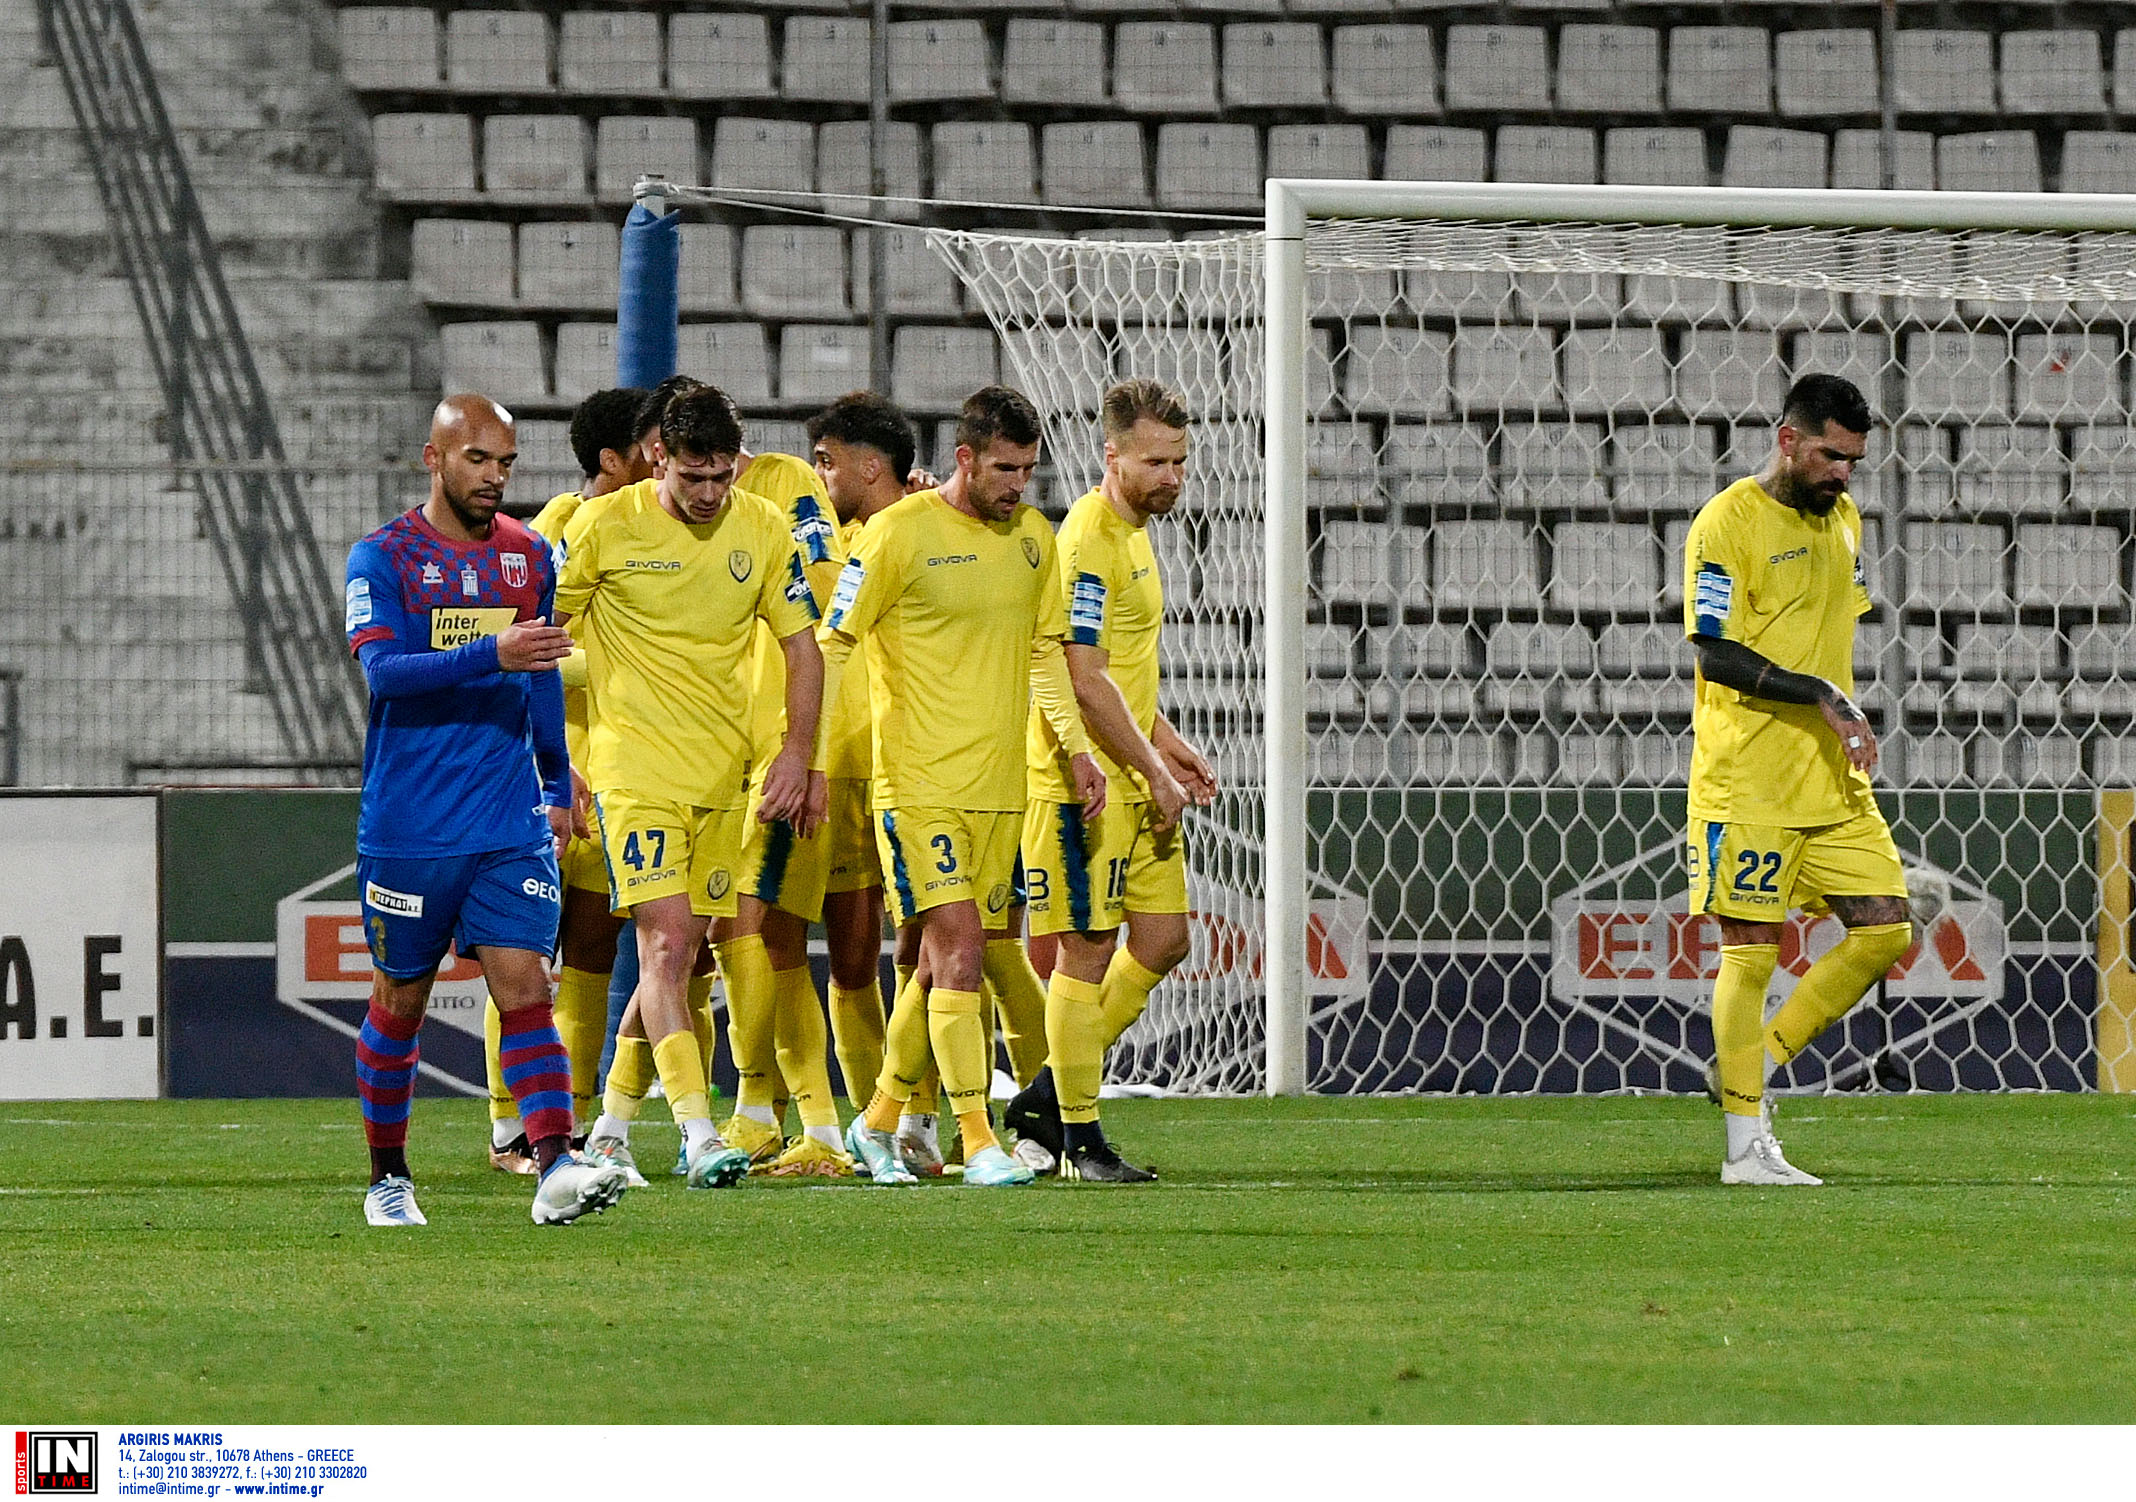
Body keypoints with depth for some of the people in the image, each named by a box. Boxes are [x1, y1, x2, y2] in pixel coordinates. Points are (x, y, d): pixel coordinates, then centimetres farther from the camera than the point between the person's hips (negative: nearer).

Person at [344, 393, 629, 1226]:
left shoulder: (530, 557, 10)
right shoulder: (383, 557, -5)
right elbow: (382, 671, -19)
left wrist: (557, 788, 23)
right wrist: (492, 656, -29)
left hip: (511, 827, 3)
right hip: (407, 828, -3)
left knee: (524, 987, -11)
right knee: (400, 1001, 9)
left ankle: (555, 1168, -22)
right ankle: (388, 1178, 24)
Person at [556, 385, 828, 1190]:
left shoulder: (763, 529, 1)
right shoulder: (606, 527, -8)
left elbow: (801, 647, 10)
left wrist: (796, 754, -2)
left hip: (724, 774, 4)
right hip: (636, 768, -4)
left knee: (681, 959, 9)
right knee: (666, 942, -17)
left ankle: (612, 1123, 25)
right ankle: (699, 1135, -23)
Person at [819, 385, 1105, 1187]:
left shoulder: (1033, 537, 10)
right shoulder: (899, 533, -9)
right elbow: (830, 642, -7)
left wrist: (1078, 748, 11)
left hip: (1001, 787, 6)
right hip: (920, 783, -6)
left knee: (945, 962, 11)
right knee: (959, 951, -13)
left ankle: (880, 1122, 26)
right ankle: (978, 1142, -12)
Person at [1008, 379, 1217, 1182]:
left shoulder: (1133, 532, 16)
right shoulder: (1088, 542, -16)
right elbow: (1085, 679, -21)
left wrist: (1169, 747, 17)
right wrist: (1154, 773, -17)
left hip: (1135, 778, 10)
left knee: (1164, 936, 9)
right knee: (1087, 950, -4)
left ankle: (1047, 1099, 18)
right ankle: (1078, 1137, 3)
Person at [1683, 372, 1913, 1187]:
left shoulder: (1841, 518, 14)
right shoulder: (1728, 522, -10)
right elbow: (1716, 654, -16)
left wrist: (1851, 719, 14)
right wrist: (1819, 696, -21)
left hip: (1830, 780, 7)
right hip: (1747, 780, -7)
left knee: (1885, 929, 0)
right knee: (1751, 949, -6)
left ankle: (1755, 1063, 13)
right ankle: (1746, 1144, -1)